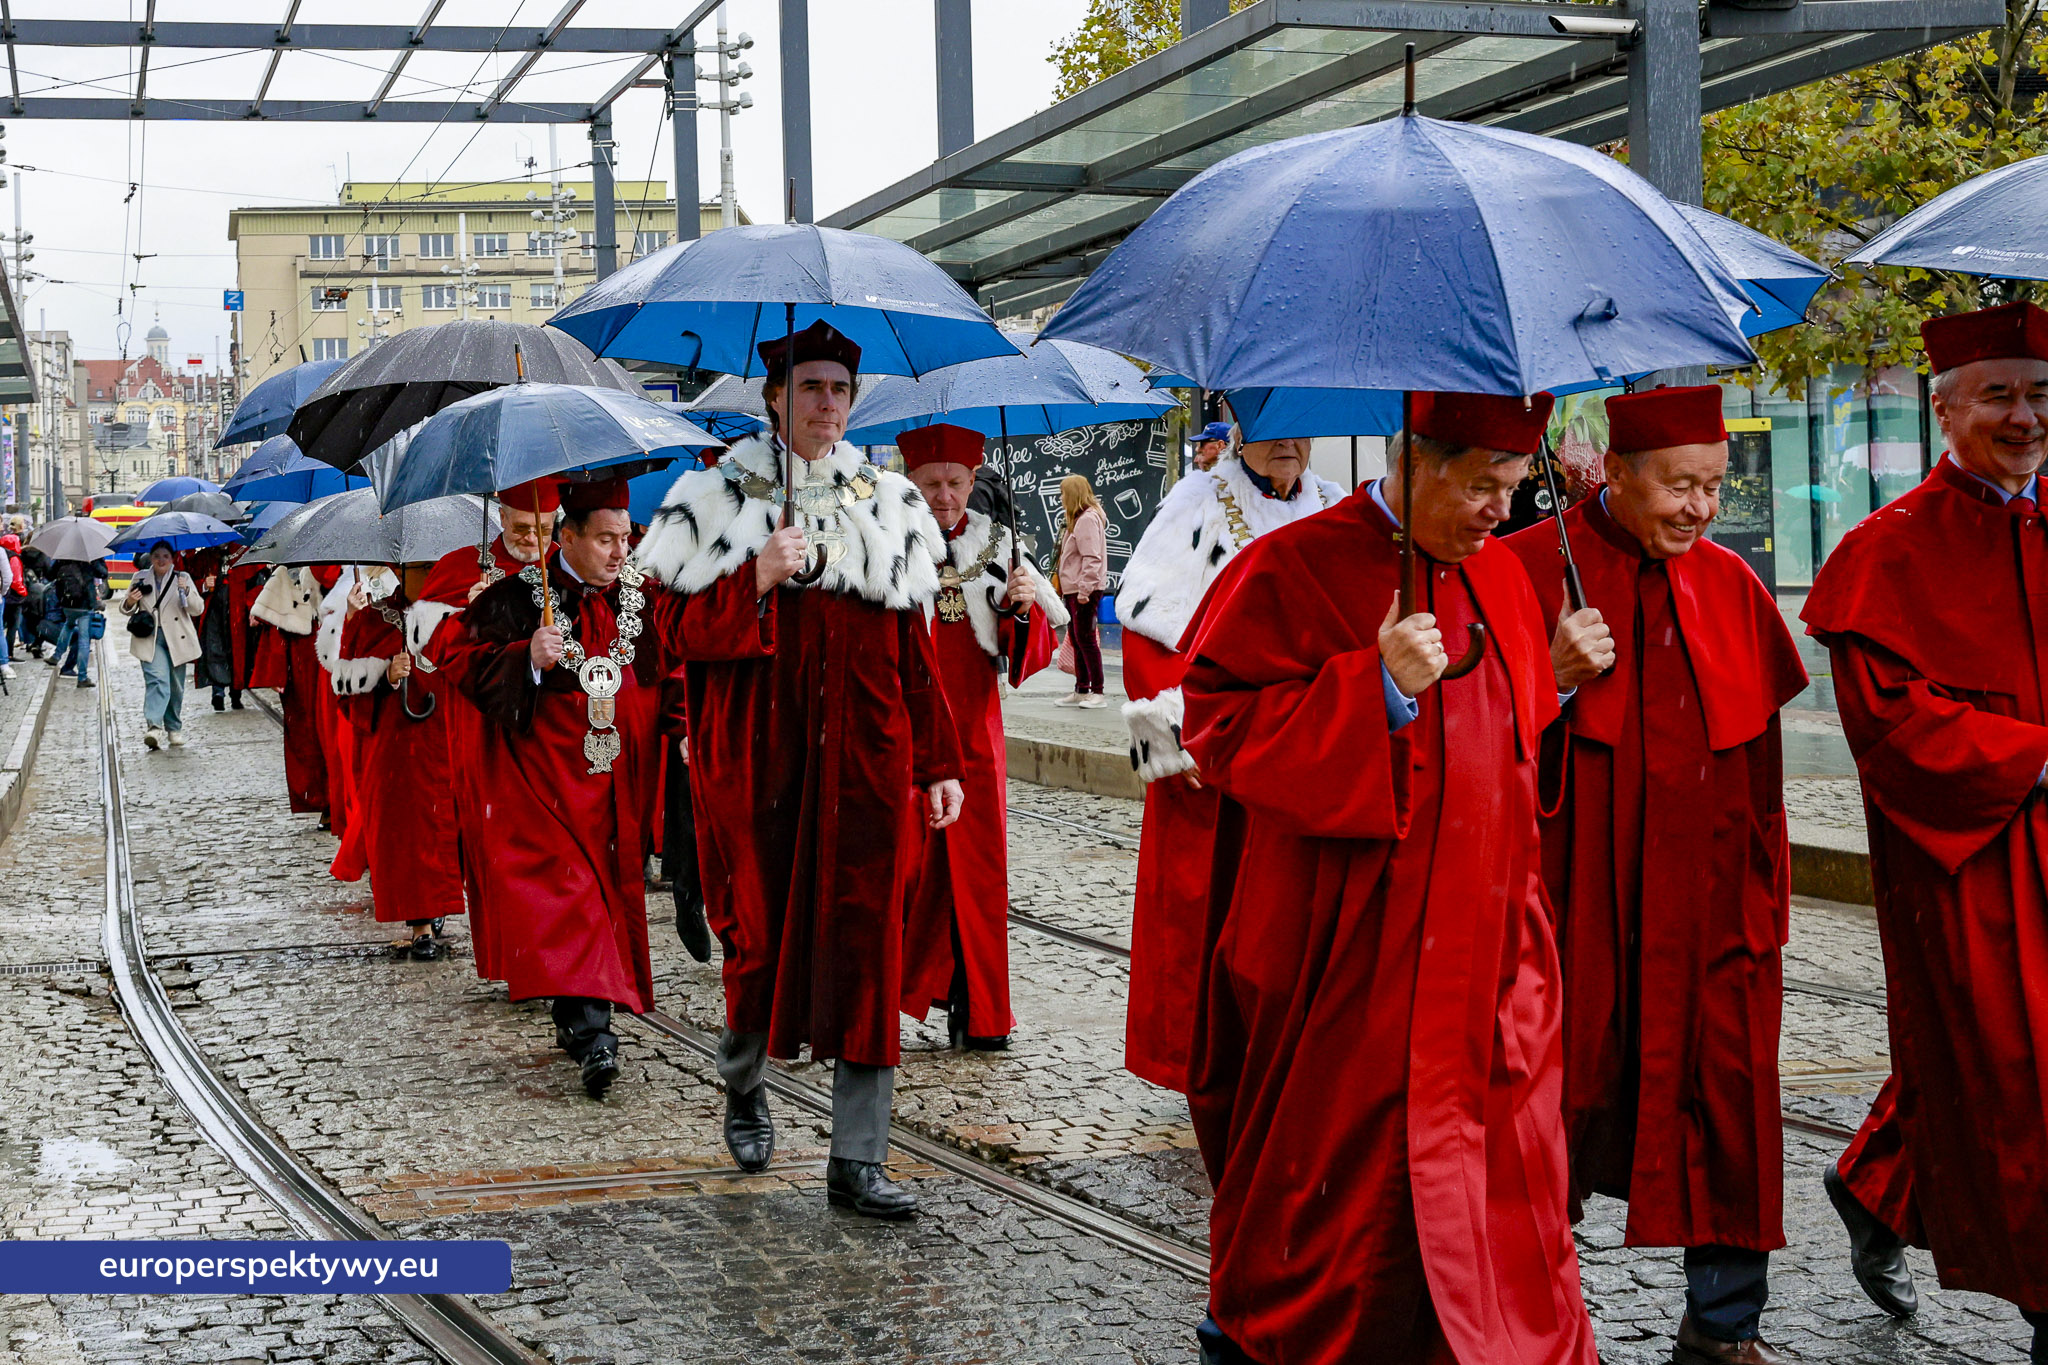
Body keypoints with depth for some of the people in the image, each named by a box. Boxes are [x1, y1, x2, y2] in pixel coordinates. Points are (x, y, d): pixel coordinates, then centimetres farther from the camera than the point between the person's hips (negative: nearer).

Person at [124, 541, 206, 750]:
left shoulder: (182, 578, 5)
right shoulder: (141, 578, 10)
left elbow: (198, 609, -3)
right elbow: (126, 609, 18)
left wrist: (186, 591, -21)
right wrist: (130, 602, -6)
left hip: (176, 639, 1)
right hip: (150, 639, -1)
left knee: (176, 687, 8)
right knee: (157, 680, -20)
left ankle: (174, 729, 24)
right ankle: (154, 726, -32)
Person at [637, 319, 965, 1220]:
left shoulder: (887, 503, 11)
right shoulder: (723, 500, 3)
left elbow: (915, 649, 11)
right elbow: (688, 633, -2)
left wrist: (937, 763, 8)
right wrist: (759, 579, -17)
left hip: (864, 754, 2)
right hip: (760, 751, -2)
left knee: (863, 944, -2)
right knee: (764, 931, 3)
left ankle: (856, 1162, 2)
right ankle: (743, 1084, 35)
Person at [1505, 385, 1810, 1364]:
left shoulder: (1729, 585, 7)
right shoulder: (1532, 569, -6)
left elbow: (1758, 745, 12)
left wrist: (1763, 893, 9)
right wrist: (1555, 680, -22)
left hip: (1710, 898, 4)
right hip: (1578, 893, -4)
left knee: (1725, 1101, 5)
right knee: (1562, 1097, 5)